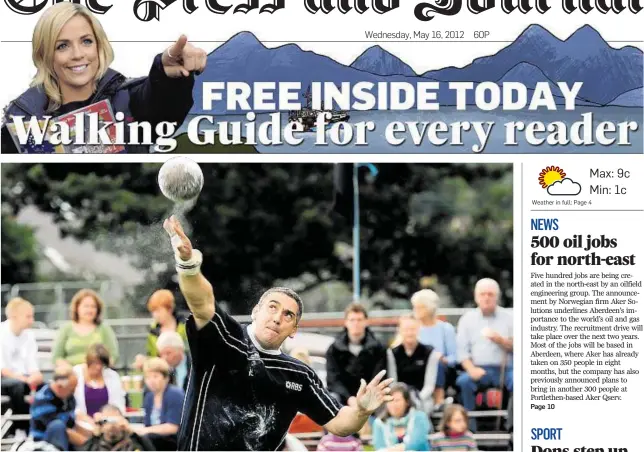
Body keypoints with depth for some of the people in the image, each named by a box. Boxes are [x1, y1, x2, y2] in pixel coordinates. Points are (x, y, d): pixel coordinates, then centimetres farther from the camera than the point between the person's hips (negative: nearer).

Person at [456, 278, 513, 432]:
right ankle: (469, 426, -23)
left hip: (504, 368, 0)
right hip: (479, 369, 1)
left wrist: (501, 340, -13)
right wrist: (471, 369, -14)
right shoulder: (467, 319, 12)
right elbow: (462, 349, 3)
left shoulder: (507, 317, 11)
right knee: (463, 381, -31)